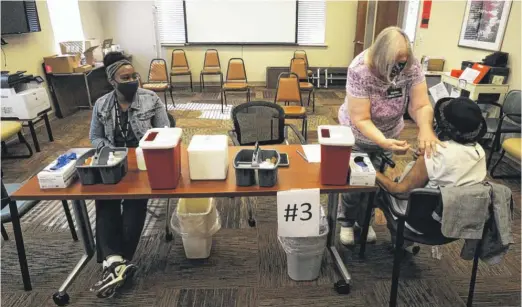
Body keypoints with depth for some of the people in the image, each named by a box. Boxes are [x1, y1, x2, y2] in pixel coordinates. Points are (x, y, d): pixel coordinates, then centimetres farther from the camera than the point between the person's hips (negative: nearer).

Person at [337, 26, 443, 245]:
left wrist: (425, 127, -45)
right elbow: (361, 120, -32)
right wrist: (384, 142, -47)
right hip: (357, 135, -4)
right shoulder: (360, 71, -33)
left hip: (389, 133, 4)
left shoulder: (412, 66, -21)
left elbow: (421, 105, -23)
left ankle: (365, 221, 41)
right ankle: (346, 222, 33)